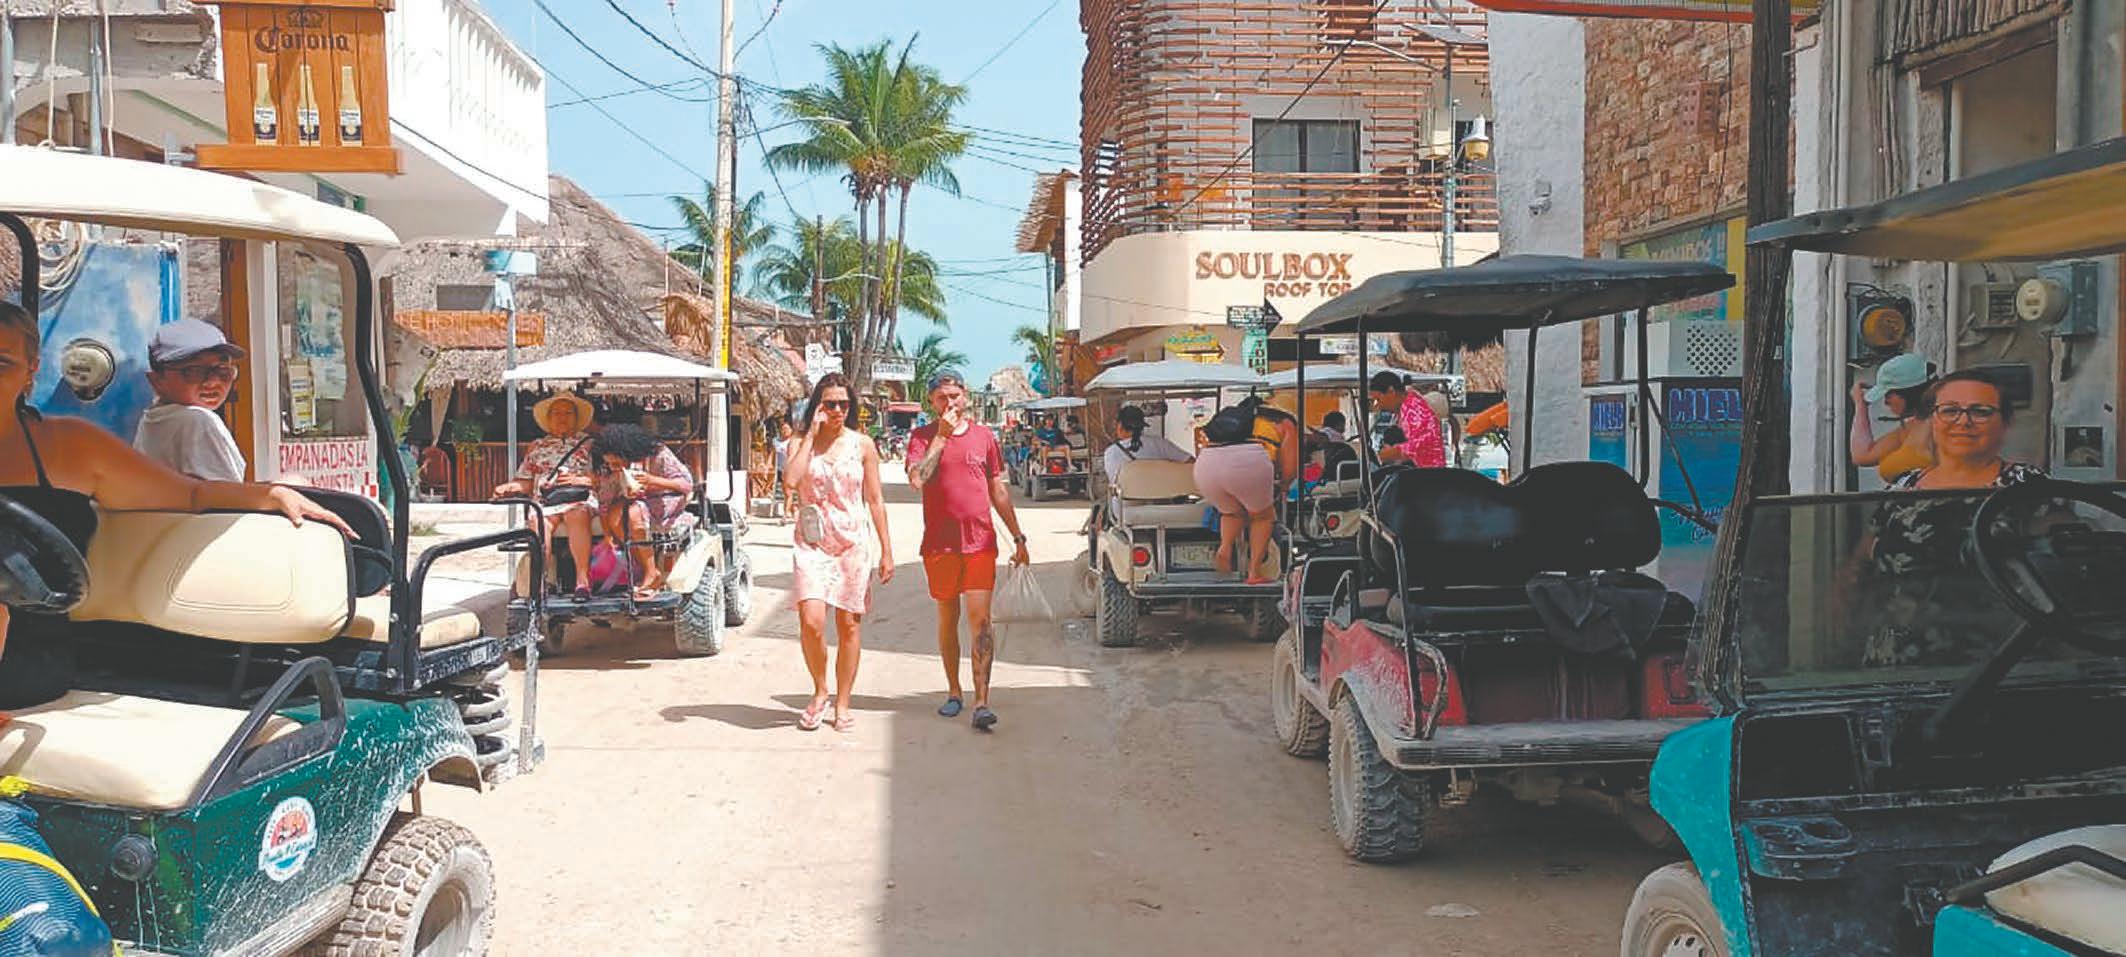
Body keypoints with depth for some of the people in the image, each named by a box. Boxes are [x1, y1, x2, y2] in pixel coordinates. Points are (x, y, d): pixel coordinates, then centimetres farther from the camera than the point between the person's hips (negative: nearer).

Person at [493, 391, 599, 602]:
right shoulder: (537, 447, 28)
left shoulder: (589, 443, 21)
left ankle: (582, 579, -44)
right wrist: (509, 487, 0)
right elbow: (526, 482, 20)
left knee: (577, 515, -38)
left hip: (580, 497, -2)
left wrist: (579, 479, -7)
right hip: (545, 499, 2)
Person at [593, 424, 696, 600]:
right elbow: (604, 502, -6)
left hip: (668, 501, -5)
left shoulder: (659, 455, -24)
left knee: (635, 512, -33)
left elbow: (687, 486, -26)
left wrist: (652, 480, -37)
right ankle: (643, 569, -16)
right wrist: (608, 535, -15)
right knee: (615, 513, -26)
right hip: (636, 501, 5)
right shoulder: (610, 471, -11)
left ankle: (653, 574, -23)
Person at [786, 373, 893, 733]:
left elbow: (875, 499, 7)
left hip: (854, 541, 1)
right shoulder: (801, 443, 4)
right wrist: (812, 434, -12)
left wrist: (886, 550, 3)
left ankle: (842, 703, 16)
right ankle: (819, 691, 11)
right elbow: (792, 479, -17)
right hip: (813, 541, -1)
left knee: (849, 623, 3)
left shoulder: (862, 444, 5)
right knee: (811, 621, -14)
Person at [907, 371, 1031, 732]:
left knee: (980, 617, -8)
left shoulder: (984, 435, 8)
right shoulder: (923, 437, 3)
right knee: (947, 619, 11)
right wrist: (941, 436, -14)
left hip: (980, 541, 0)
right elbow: (916, 479, -16)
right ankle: (953, 691, 26)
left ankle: (982, 701, -9)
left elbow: (999, 490, 13)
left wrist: (1018, 537, 13)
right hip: (940, 543, 0)